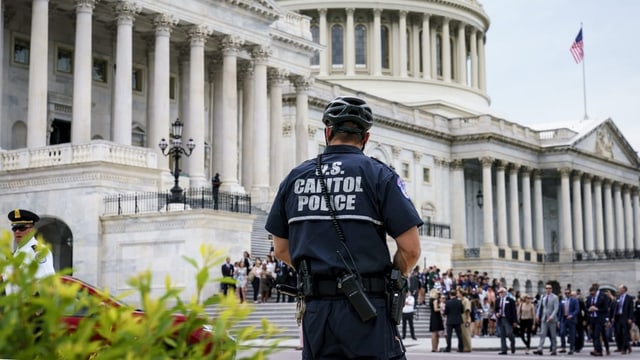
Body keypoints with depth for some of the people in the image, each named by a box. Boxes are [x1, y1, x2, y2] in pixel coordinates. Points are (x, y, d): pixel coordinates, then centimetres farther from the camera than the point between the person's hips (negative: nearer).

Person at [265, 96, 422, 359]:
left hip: (316, 309, 4)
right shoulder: (379, 175, -2)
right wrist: (392, 278, 12)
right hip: (367, 308, -4)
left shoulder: (295, 178, 10)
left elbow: (282, 250, 15)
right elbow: (410, 249, -6)